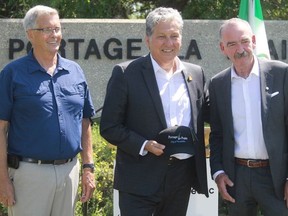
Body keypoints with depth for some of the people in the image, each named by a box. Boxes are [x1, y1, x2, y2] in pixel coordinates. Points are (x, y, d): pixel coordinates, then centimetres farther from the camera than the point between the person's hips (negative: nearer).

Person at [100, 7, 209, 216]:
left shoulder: (196, 74, 10)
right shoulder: (126, 74, -4)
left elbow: (207, 115, 17)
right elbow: (109, 127, -5)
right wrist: (144, 145, -18)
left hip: (182, 177, 5)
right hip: (140, 178, -4)